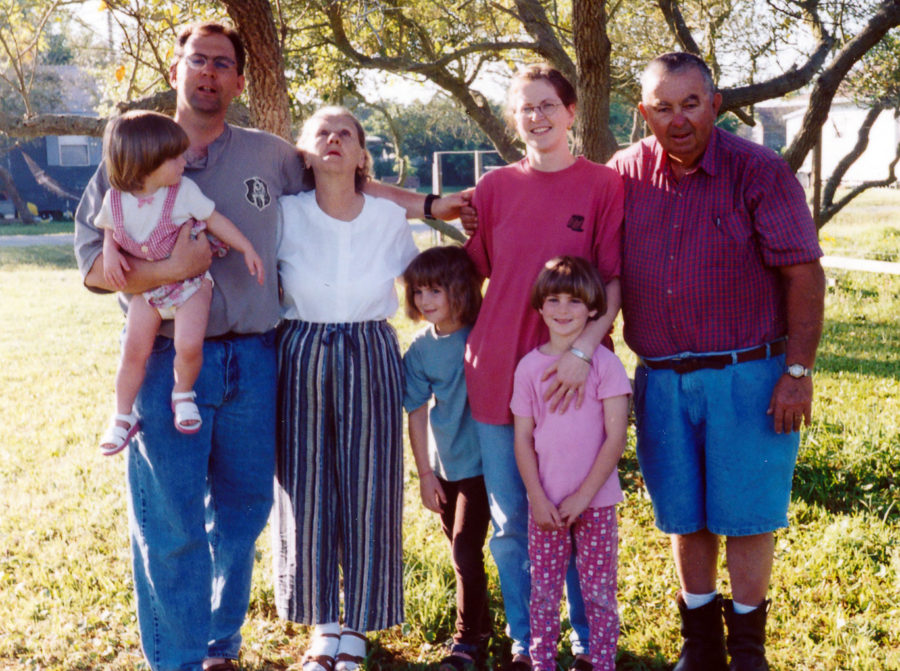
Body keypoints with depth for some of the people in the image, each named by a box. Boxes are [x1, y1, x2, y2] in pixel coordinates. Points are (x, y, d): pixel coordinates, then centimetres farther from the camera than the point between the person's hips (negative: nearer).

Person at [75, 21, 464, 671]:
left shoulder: (270, 155, 11)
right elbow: (94, 263, -3)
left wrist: (430, 206, 18)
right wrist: (169, 270, -18)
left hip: (252, 361, 3)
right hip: (167, 360, -3)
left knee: (242, 513, 10)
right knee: (170, 525, -3)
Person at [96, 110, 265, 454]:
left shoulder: (184, 192, -15)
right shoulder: (115, 200, -9)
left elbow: (215, 220, -6)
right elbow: (109, 229, 9)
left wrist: (248, 249, -7)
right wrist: (110, 251, -12)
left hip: (189, 282, -2)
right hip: (146, 287, 2)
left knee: (188, 344, -23)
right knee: (134, 351, -3)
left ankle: (183, 393, 7)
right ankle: (123, 417, 16)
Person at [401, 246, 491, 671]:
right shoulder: (421, 349, -2)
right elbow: (417, 413, 3)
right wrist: (425, 474, 3)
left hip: (480, 462, -4)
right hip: (444, 467, 4)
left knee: (465, 552, -6)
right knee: (461, 551, 16)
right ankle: (481, 626, 35)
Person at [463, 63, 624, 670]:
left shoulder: (603, 185, -1)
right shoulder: (495, 188, 7)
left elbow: (616, 280, -5)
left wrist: (583, 348, -17)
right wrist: (469, 350, 8)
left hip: (576, 378, -3)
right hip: (499, 375, 3)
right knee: (512, 522, 10)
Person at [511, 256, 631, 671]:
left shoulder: (604, 364, -6)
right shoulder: (530, 366, 1)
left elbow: (615, 439, -8)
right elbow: (523, 439, 3)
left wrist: (582, 497, -11)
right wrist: (538, 498, -6)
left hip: (594, 500, -2)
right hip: (545, 501, 2)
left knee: (598, 591, 5)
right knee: (543, 591, 9)